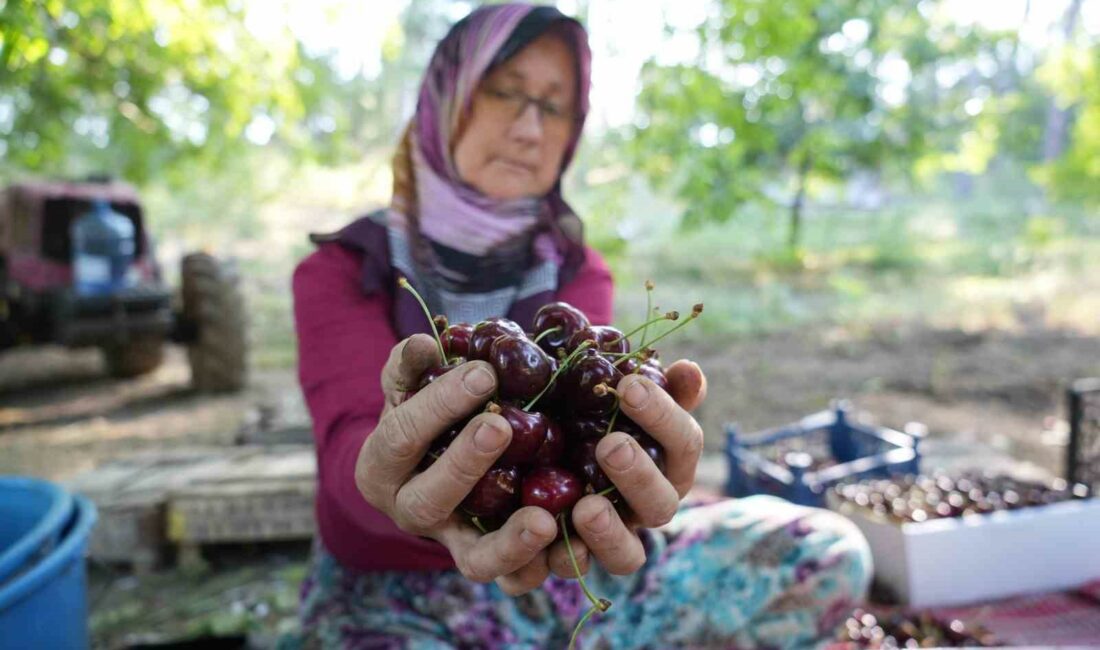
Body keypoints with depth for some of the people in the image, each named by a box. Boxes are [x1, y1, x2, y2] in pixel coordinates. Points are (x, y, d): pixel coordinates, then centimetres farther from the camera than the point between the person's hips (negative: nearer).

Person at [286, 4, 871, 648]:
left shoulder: (576, 269, 3)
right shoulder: (341, 270, -4)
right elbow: (353, 437, -23)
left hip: (553, 569, 4)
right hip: (389, 591, -3)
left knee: (824, 551, -11)